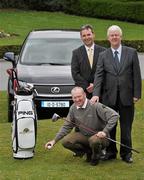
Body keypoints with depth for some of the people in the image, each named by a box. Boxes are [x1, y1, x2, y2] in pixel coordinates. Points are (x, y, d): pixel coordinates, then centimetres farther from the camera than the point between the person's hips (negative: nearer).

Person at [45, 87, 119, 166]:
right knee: (66, 141, -17)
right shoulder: (73, 108, -2)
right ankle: (89, 152, 5)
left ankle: (95, 156, -2)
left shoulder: (95, 106, -20)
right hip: (84, 135, 5)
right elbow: (67, 126, 7)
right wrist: (55, 140, -1)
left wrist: (105, 132, -30)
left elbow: (114, 115, -23)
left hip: (98, 135, -5)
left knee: (94, 141, -39)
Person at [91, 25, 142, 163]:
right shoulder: (103, 56, 5)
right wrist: (96, 94, -14)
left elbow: (136, 75, 2)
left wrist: (136, 94, -4)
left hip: (126, 97, -1)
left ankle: (126, 153, 18)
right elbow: (99, 76, -2)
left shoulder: (131, 53, 3)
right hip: (109, 97, 1)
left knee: (126, 127, 6)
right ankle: (110, 152, 21)